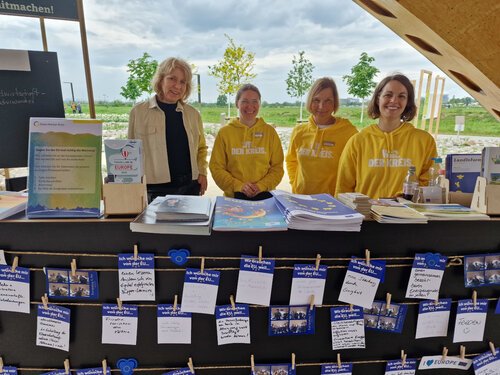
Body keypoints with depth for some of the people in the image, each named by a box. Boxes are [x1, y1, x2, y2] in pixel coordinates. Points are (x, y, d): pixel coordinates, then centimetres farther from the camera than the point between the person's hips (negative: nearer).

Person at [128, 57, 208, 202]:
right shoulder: (138, 112, 3)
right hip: (155, 189, -2)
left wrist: (202, 172, 6)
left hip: (190, 186, 2)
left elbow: (201, 148, 21)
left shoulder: (193, 114, 10)